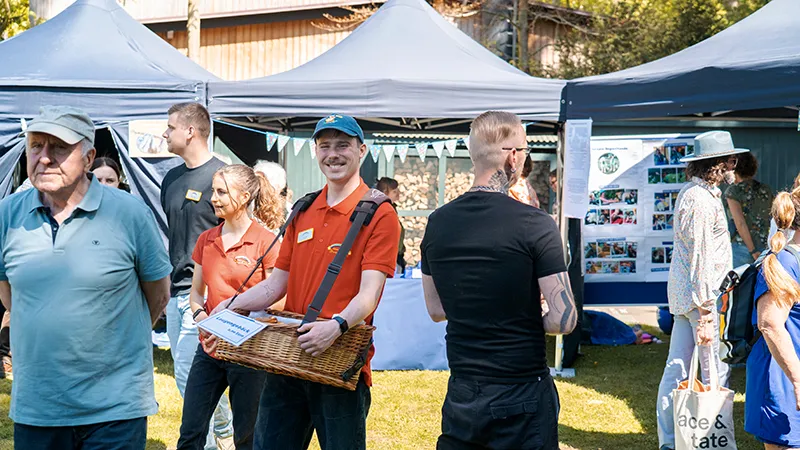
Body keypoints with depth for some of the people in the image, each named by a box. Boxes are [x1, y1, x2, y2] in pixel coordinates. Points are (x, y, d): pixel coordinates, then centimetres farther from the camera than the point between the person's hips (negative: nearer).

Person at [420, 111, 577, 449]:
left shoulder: (437, 222, 0)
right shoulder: (535, 224, -15)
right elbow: (564, 320, -16)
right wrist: (530, 322, 4)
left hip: (461, 394, 5)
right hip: (522, 396, -4)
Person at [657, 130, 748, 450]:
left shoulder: (690, 192, 15)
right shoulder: (703, 200, -17)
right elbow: (701, 258, -21)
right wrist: (706, 312, -20)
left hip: (681, 293, 10)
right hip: (700, 295, -10)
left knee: (677, 367, 12)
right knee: (715, 374, -3)